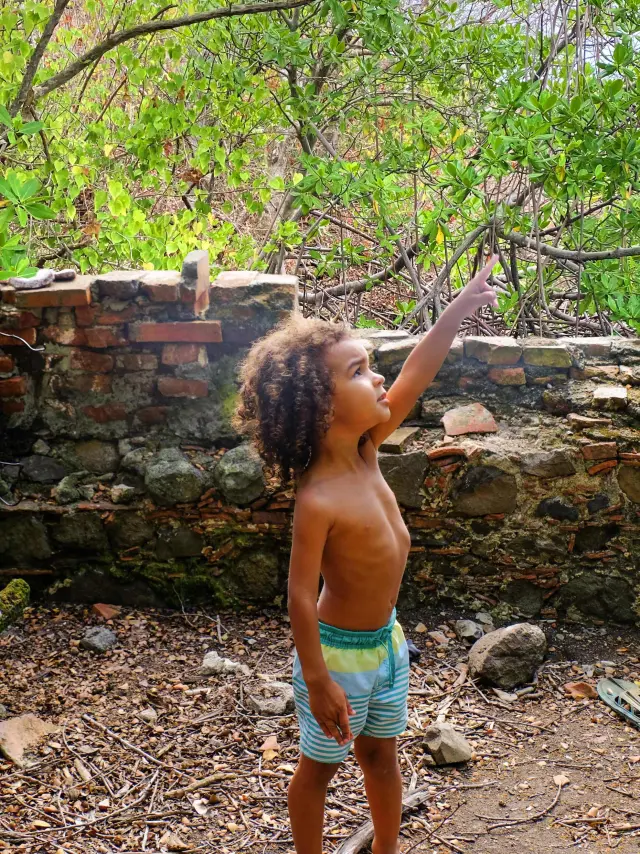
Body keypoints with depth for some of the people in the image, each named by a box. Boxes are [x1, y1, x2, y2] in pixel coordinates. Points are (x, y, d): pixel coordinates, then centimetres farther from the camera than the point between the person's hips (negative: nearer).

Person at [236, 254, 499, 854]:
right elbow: (301, 594, -25)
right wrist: (317, 682, -20)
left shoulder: (365, 451, -9)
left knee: (382, 753, 24)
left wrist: (459, 309, -12)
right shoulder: (319, 499, -29)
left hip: (386, 641, 8)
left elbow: (416, 375, -6)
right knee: (320, 766, 15)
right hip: (340, 652, -8)